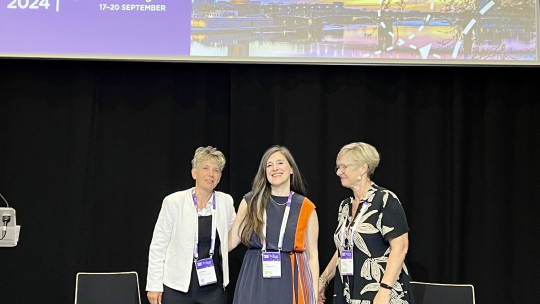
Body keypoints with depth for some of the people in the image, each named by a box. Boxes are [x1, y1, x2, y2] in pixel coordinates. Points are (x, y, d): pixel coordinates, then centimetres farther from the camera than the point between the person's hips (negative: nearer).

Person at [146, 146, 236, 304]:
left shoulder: (226, 201, 3)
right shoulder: (173, 202, -5)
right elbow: (158, 245, -1)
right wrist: (154, 285, -3)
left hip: (213, 287, 2)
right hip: (177, 285, -2)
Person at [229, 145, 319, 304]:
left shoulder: (306, 208, 5)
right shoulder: (251, 201, 6)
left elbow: (312, 255, 6)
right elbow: (231, 240, 7)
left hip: (290, 282, 0)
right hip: (255, 282, 1)